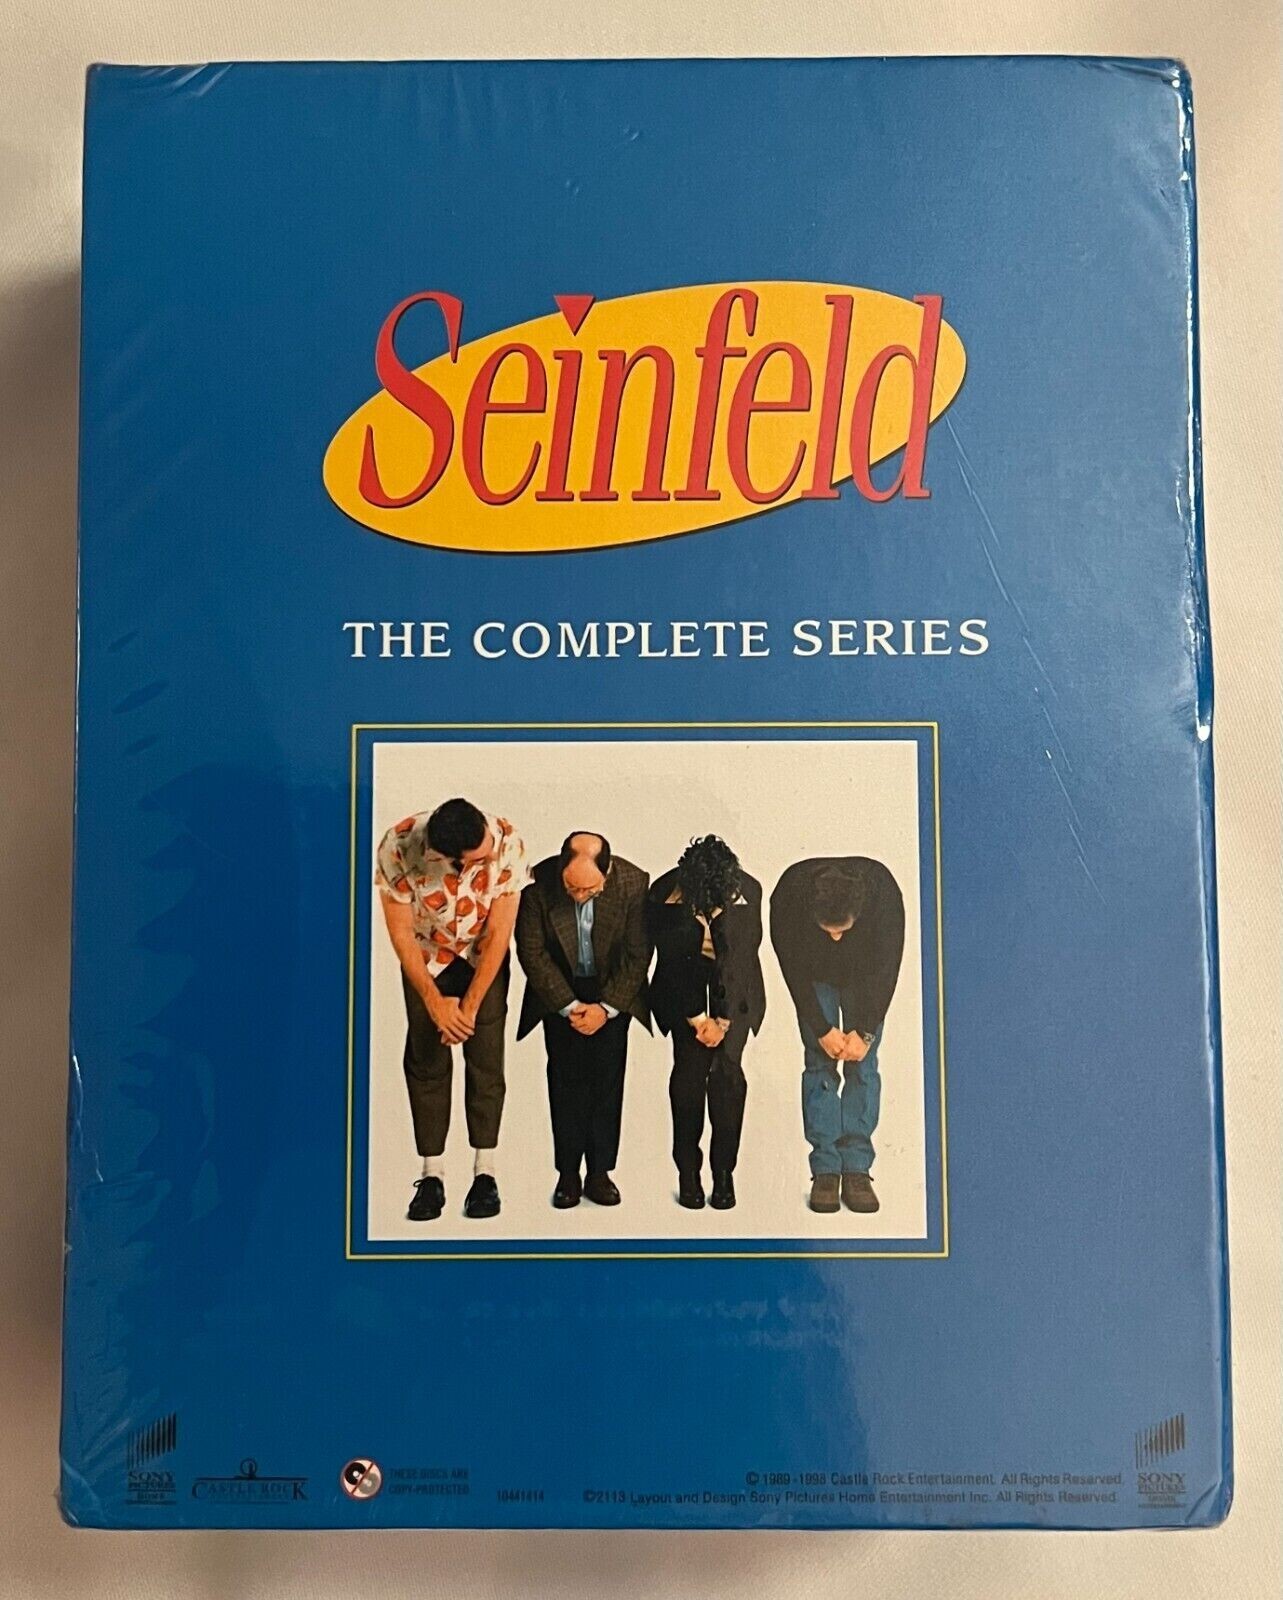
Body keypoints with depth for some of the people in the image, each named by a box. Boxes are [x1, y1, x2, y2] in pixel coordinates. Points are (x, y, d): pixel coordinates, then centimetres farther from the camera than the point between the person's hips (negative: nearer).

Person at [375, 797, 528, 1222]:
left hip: (484, 956, 0)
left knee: (486, 1058, -2)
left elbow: (498, 932, -22)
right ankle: (432, 1176, 8)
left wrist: (470, 1005, -18)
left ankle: (485, 1172, 7)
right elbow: (400, 931, -19)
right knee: (426, 1062, -1)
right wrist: (434, 1001, -17)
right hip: (425, 958, 0)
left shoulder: (507, 842, -31)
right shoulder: (399, 847, -31)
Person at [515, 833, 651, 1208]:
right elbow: (532, 952, -14)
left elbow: (638, 954, -11)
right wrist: (569, 1006, -15)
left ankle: (600, 1172, 10)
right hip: (559, 991, 0)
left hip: (612, 992, 0)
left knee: (607, 1081, 0)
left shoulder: (634, 882, -21)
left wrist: (606, 1007, -15)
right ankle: (568, 1173, 10)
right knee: (565, 1079, 0)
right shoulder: (538, 883, -22)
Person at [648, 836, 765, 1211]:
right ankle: (688, 1172, 4)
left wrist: (723, 1020, -15)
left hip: (734, 986, 0)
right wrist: (698, 1019, -13)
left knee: (727, 1069, -9)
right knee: (689, 1067, -7)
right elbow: (670, 960, -15)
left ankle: (724, 1172, 2)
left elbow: (743, 956, -18)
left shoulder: (748, 891, -25)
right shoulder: (665, 894, -23)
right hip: (684, 979, 0)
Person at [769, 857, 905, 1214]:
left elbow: (885, 968, -23)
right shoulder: (789, 897, -36)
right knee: (819, 1064, -6)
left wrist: (866, 1032, -21)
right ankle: (825, 1169, -1)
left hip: (865, 977, 0)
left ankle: (857, 1168, 0)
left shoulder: (884, 894, -36)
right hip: (815, 976, 0)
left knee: (863, 1064, -6)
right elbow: (794, 970, -22)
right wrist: (822, 1029, -19)